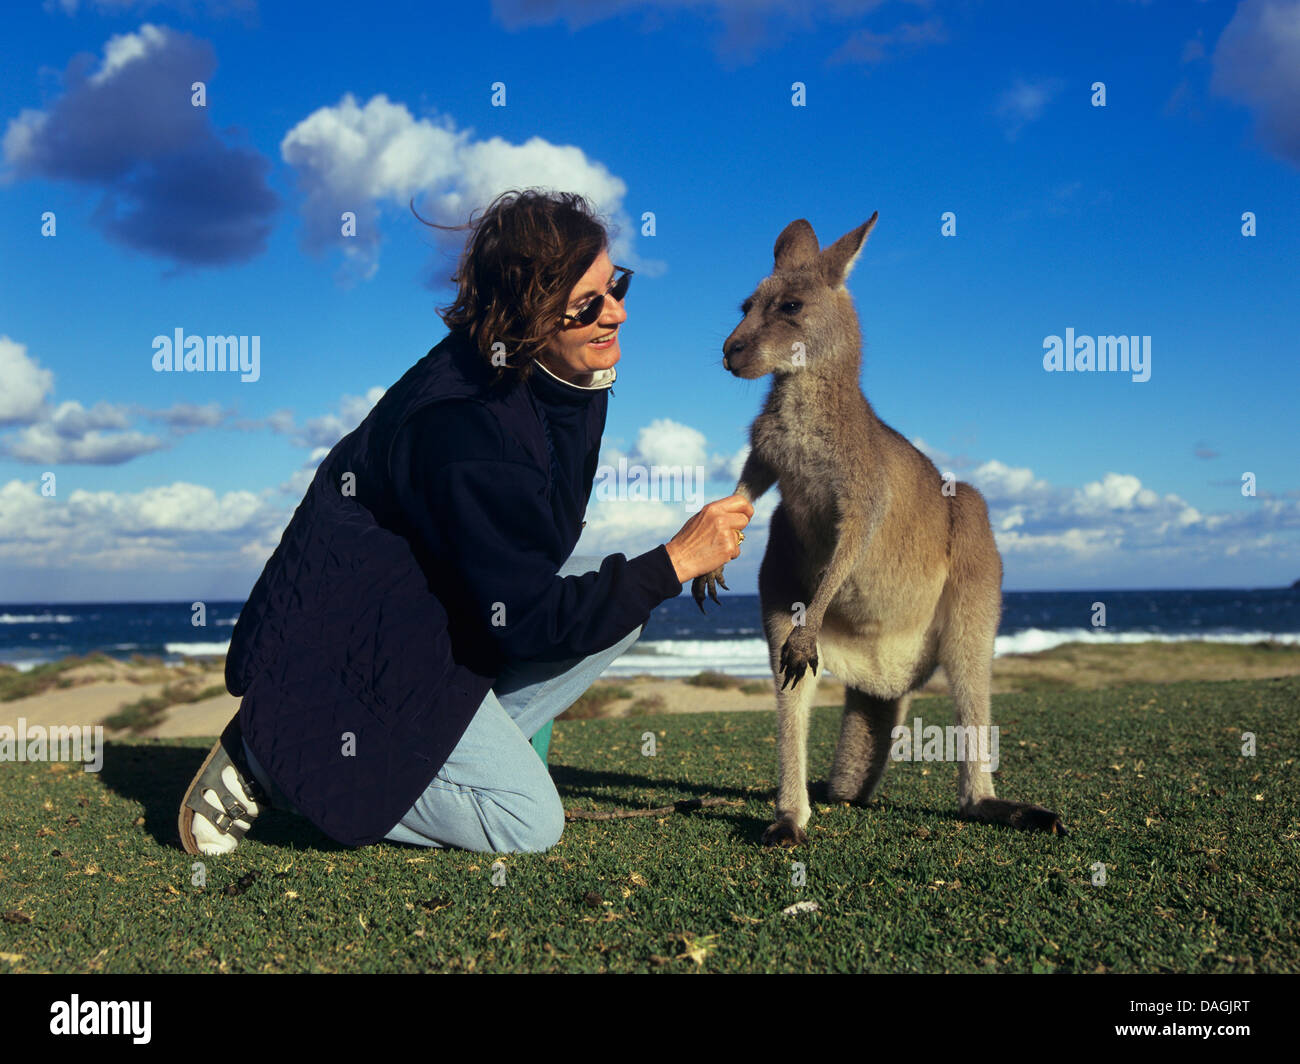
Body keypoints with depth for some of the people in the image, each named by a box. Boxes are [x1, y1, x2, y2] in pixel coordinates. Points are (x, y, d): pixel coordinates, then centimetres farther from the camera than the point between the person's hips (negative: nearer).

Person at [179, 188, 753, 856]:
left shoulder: (569, 373, -3)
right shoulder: (466, 425, -31)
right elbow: (525, 619, -26)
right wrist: (674, 562, -25)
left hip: (436, 601, 9)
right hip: (353, 642, -9)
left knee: (621, 601, -4)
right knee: (529, 823, -11)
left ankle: (453, 748, 0)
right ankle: (276, 761, -2)